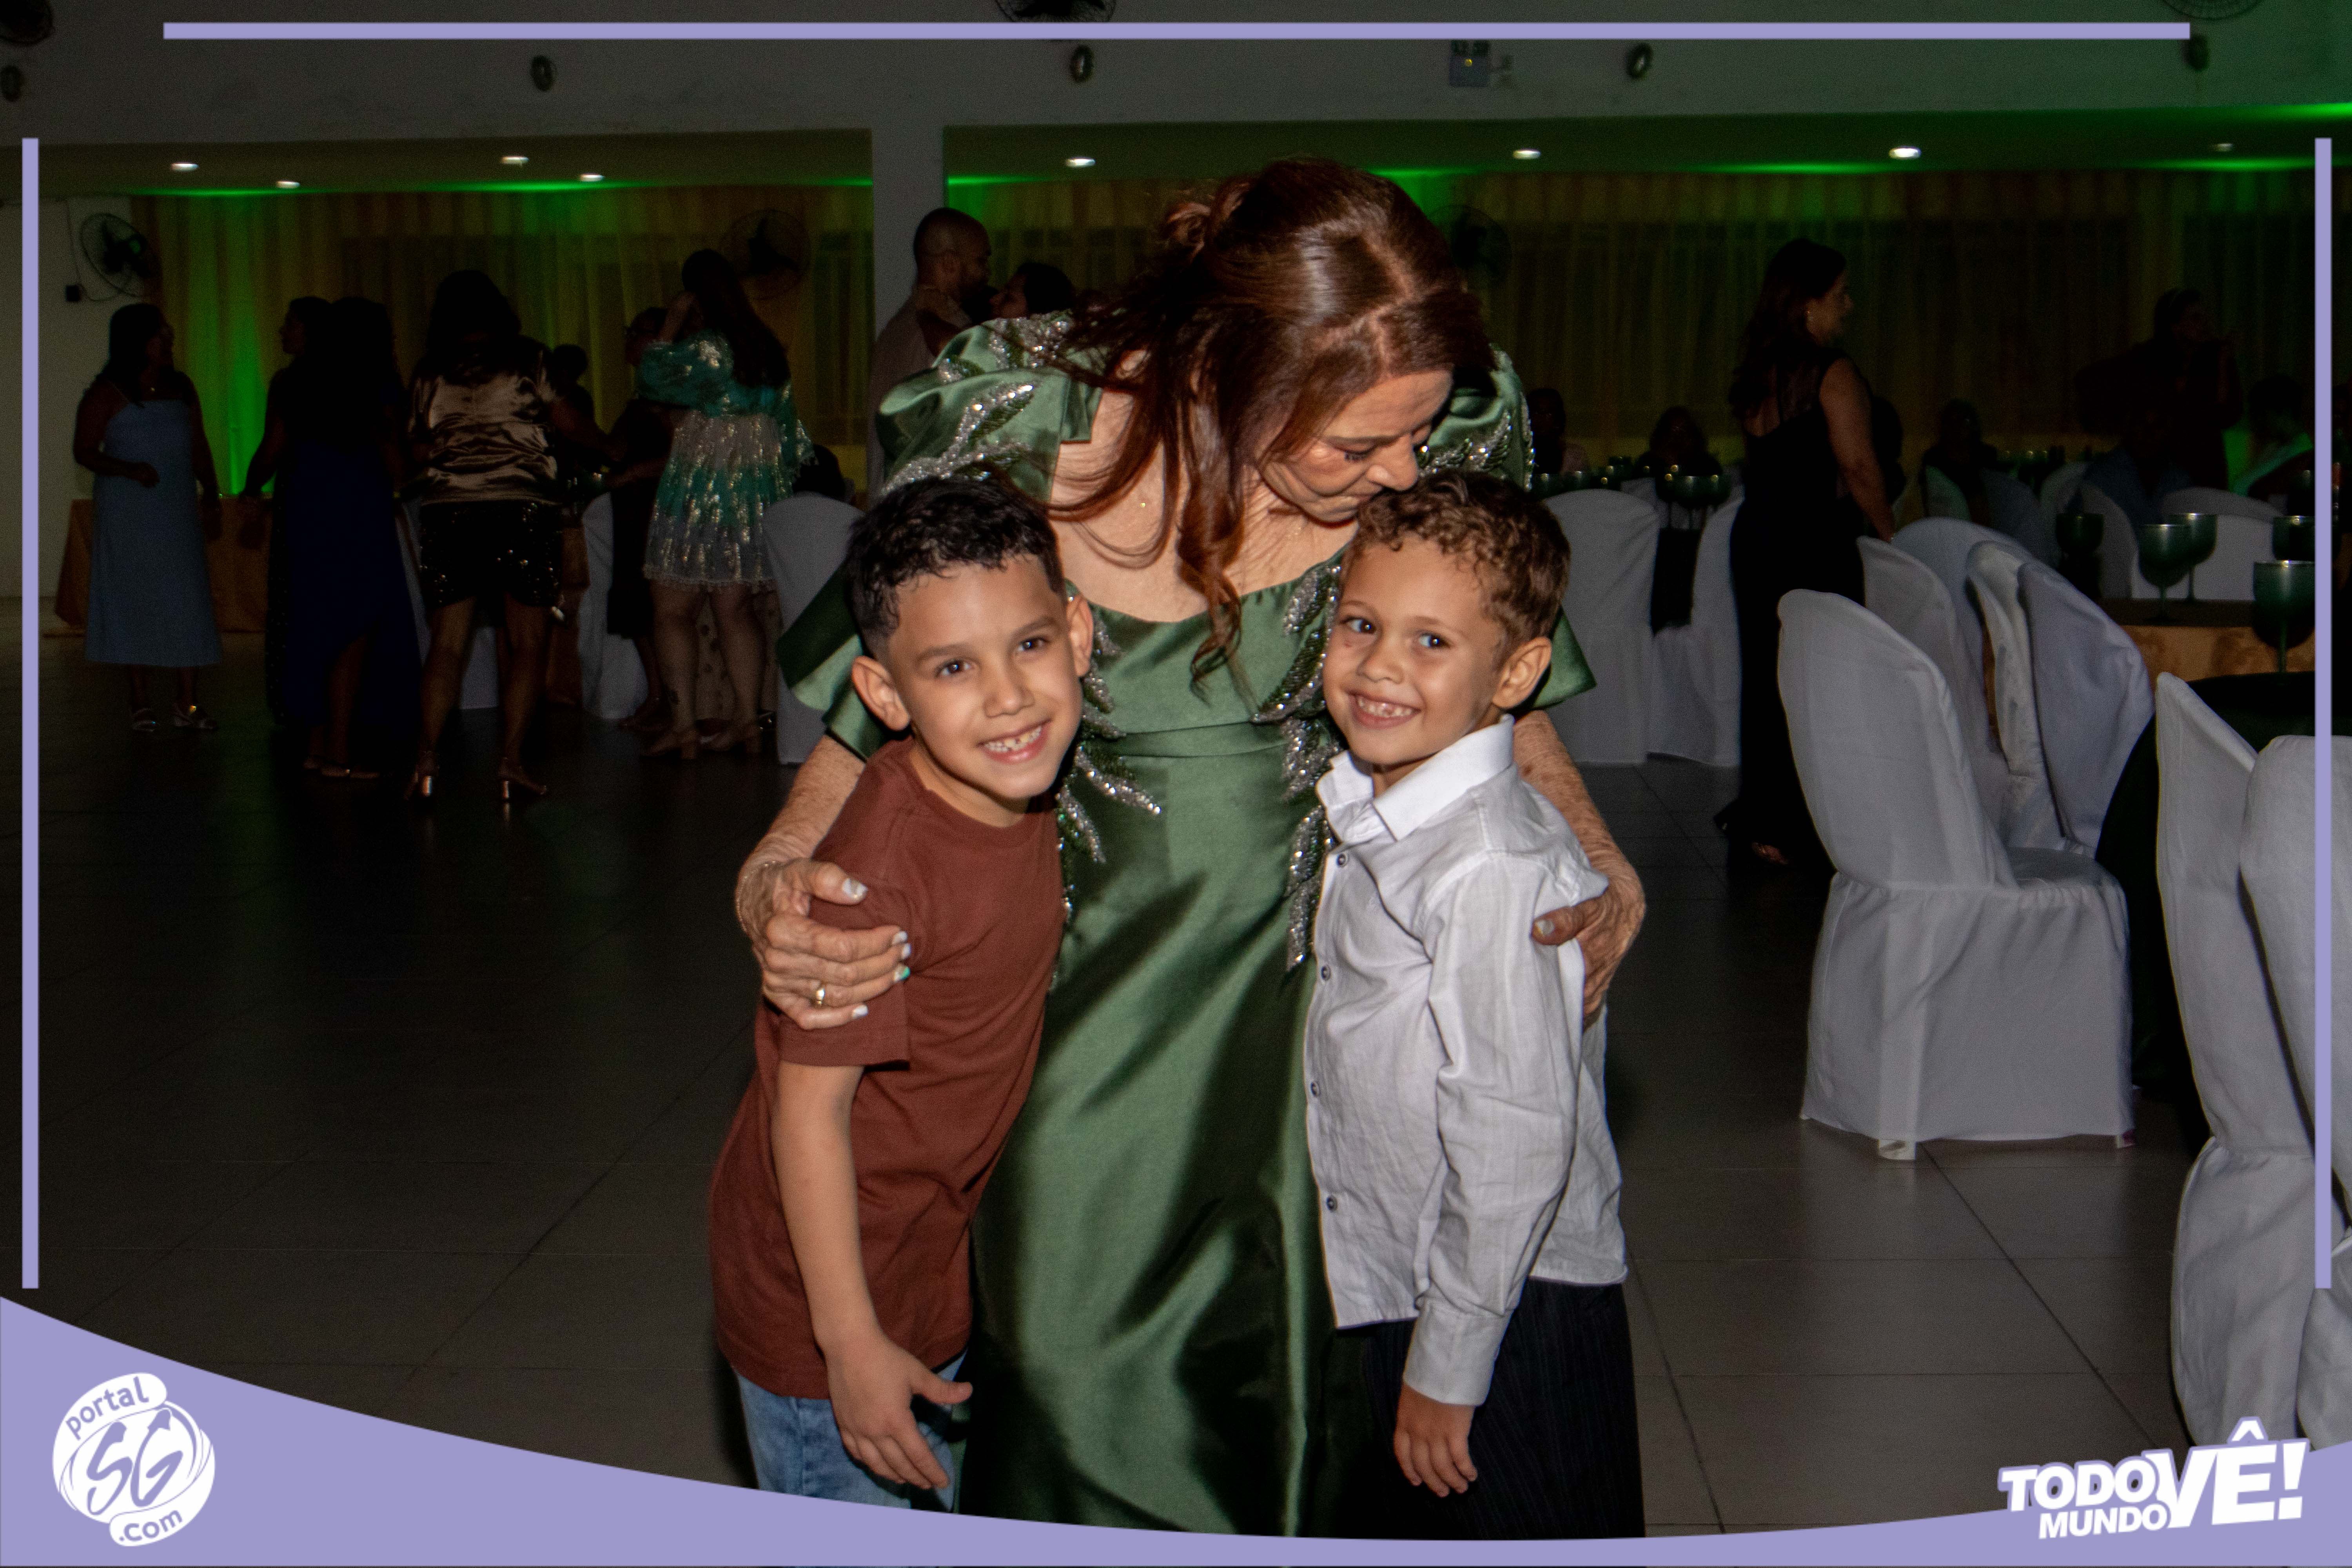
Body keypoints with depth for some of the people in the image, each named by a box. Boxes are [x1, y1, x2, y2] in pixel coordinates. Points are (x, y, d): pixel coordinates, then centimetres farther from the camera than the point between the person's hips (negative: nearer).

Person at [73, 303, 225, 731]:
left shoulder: (181, 388, 9)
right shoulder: (107, 394, -5)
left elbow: (199, 447, 14)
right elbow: (83, 451, -5)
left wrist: (211, 495, 8)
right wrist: (128, 469, -19)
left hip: (179, 511, 4)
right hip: (127, 514, -4)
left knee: (187, 602, -2)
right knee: (135, 601, 0)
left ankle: (187, 704, 0)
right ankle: (140, 703, 8)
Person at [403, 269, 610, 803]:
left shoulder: (430, 373, 8)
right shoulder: (525, 360, 2)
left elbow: (419, 450, 12)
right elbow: (566, 421, 4)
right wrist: (608, 444, 22)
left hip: (448, 512, 2)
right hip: (520, 505, -2)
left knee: (448, 642, 6)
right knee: (528, 642, 3)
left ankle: (425, 758, -5)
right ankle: (512, 762, -5)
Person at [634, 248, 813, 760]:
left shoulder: (703, 349, -15)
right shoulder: (769, 351, 9)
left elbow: (650, 376, -5)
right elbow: (789, 433, 12)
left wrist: (671, 323, 2)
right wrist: (781, 486, 19)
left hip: (699, 492, -7)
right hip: (756, 497, 7)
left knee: (673, 609, 0)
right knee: (736, 609, 11)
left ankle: (682, 724, -4)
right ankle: (746, 719, 7)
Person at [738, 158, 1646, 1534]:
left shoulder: (1440, 433, -16)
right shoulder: (1021, 421, -20)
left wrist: (1601, 859, -11)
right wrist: (777, 871, -22)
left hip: (1293, 942, 1)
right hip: (1079, 949, 0)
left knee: (1266, 1339, 6)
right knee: (1069, 1340, 4)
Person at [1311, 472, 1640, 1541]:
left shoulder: (1495, 869, -25)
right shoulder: (1366, 820, 4)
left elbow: (1517, 1143, -24)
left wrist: (1446, 1367, -18)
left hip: (1510, 1320, -8)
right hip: (1398, 1294, 8)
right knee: (1422, 1531, 20)